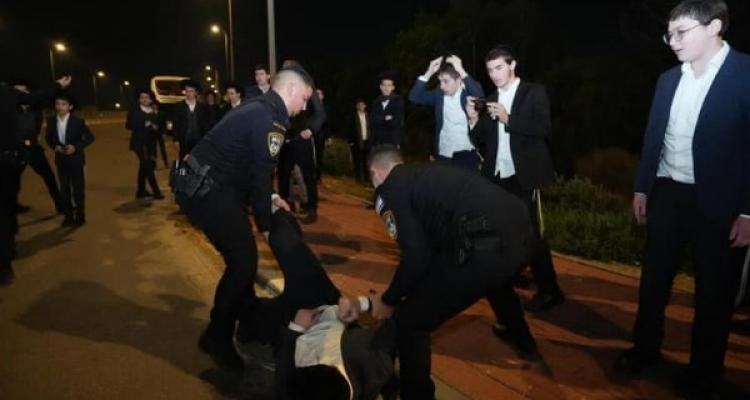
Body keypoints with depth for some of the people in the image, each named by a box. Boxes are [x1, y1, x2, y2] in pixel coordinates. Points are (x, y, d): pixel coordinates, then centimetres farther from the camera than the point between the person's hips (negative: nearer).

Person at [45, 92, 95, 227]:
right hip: (60, 159, 3)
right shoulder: (51, 121, -2)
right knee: (64, 189, 9)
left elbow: (90, 138, -9)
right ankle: (68, 216, 19)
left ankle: (80, 216, 15)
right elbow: (49, 138, 10)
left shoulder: (78, 121, -11)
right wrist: (54, 146, -10)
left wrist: (76, 147, -20)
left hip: (75, 159, -3)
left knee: (78, 189, 4)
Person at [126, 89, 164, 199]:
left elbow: (159, 126, 12)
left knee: (144, 166, 12)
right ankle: (156, 191, -10)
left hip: (151, 142, 5)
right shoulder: (134, 111, 0)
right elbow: (128, 125, -7)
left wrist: (156, 127, -11)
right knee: (148, 166, -12)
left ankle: (141, 191, 22)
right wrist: (144, 125, -15)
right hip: (139, 142, -5)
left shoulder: (155, 112, 11)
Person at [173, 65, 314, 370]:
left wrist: (269, 197, 12)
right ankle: (217, 337, 9)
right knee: (244, 261, -7)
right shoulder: (269, 119, -18)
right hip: (204, 190, -10)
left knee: (242, 256, 18)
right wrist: (265, 224, -6)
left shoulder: (259, 110, 14)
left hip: (208, 185, 10)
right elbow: (261, 172, -16)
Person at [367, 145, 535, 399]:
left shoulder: (390, 189, 5)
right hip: (520, 229, 10)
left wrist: (388, 300, 14)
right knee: (495, 276, 44)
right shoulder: (428, 172, 27)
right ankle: (523, 340, 70)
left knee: (409, 323, 4)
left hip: (486, 244, -9)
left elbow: (416, 259, -4)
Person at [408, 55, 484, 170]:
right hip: (443, 154, 4)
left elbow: (479, 95, -30)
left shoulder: (469, 93, -7)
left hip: (466, 154, -4)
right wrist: (429, 73, -11)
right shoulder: (439, 94, 4)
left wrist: (461, 70, -29)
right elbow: (414, 97, -2)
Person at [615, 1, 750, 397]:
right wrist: (641, 188, 11)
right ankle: (645, 348, 35)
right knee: (653, 280, 15)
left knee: (713, 294, 10)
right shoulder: (668, 79, 6)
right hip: (667, 194, 5)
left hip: (718, 204, -4)